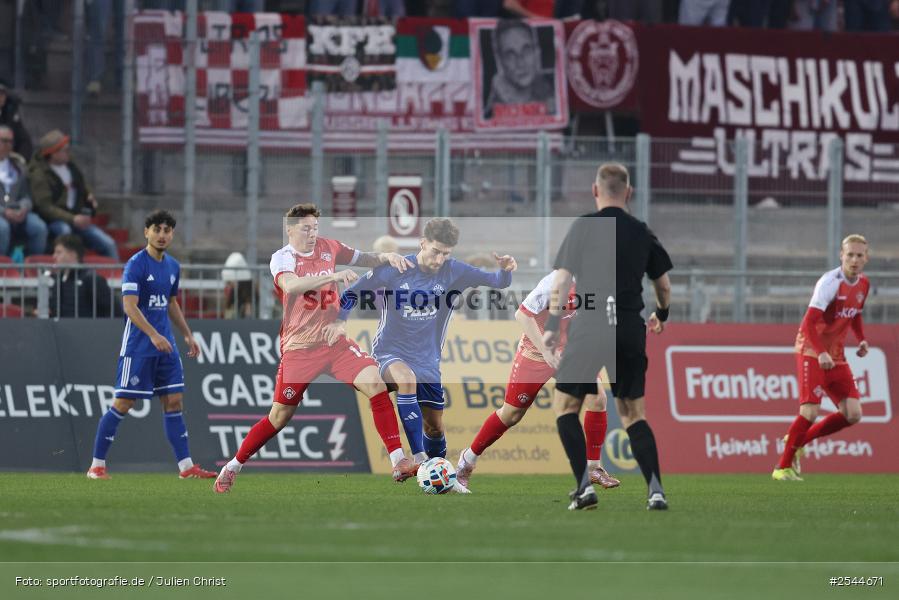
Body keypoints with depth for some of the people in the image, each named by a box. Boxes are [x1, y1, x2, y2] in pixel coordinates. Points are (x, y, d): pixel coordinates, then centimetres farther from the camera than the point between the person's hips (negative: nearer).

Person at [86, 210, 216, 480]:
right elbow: (130, 306, -21)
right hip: (137, 346, -7)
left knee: (173, 402, 4)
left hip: (165, 346, 7)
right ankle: (97, 465, 1)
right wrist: (153, 335, -31)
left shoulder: (172, 266, 11)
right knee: (123, 403, -5)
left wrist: (188, 334, 21)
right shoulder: (136, 264, -12)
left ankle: (186, 466, 5)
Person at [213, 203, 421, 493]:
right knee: (280, 416, 3)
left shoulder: (328, 248, 4)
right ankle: (232, 467, 23)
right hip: (299, 347, -3)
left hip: (334, 341, 4)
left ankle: (399, 463, -20)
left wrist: (386, 257, -5)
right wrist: (332, 276, -43)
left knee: (375, 383, -19)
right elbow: (291, 286, -32)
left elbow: (363, 258, 18)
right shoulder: (282, 258, -11)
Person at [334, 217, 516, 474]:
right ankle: (418, 459, -38)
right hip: (390, 354, -4)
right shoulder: (394, 270, -12)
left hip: (428, 362, 4)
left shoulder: (454, 272, -6)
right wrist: (340, 321, -18)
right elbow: (352, 293, -2)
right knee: (407, 379, -37)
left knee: (435, 426, 9)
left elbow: (497, 282, -9)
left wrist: (504, 270, -32)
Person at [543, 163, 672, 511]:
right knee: (633, 414, 12)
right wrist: (661, 315, 39)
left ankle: (585, 485, -4)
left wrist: (551, 328, 0)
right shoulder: (642, 234, 9)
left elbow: (561, 282, -5)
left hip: (589, 328, -4)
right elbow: (663, 285, 19)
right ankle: (656, 490, -3)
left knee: (565, 405, 10)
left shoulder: (583, 227, -1)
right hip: (630, 330, 4)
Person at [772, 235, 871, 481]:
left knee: (852, 414, -3)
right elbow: (809, 322, -26)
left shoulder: (863, 284, 7)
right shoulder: (830, 282, -19)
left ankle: (797, 441, 14)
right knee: (810, 412, -17)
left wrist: (861, 339, 8)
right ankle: (782, 467, -3)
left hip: (836, 356, 8)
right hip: (811, 352, -8)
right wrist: (821, 353, -38)